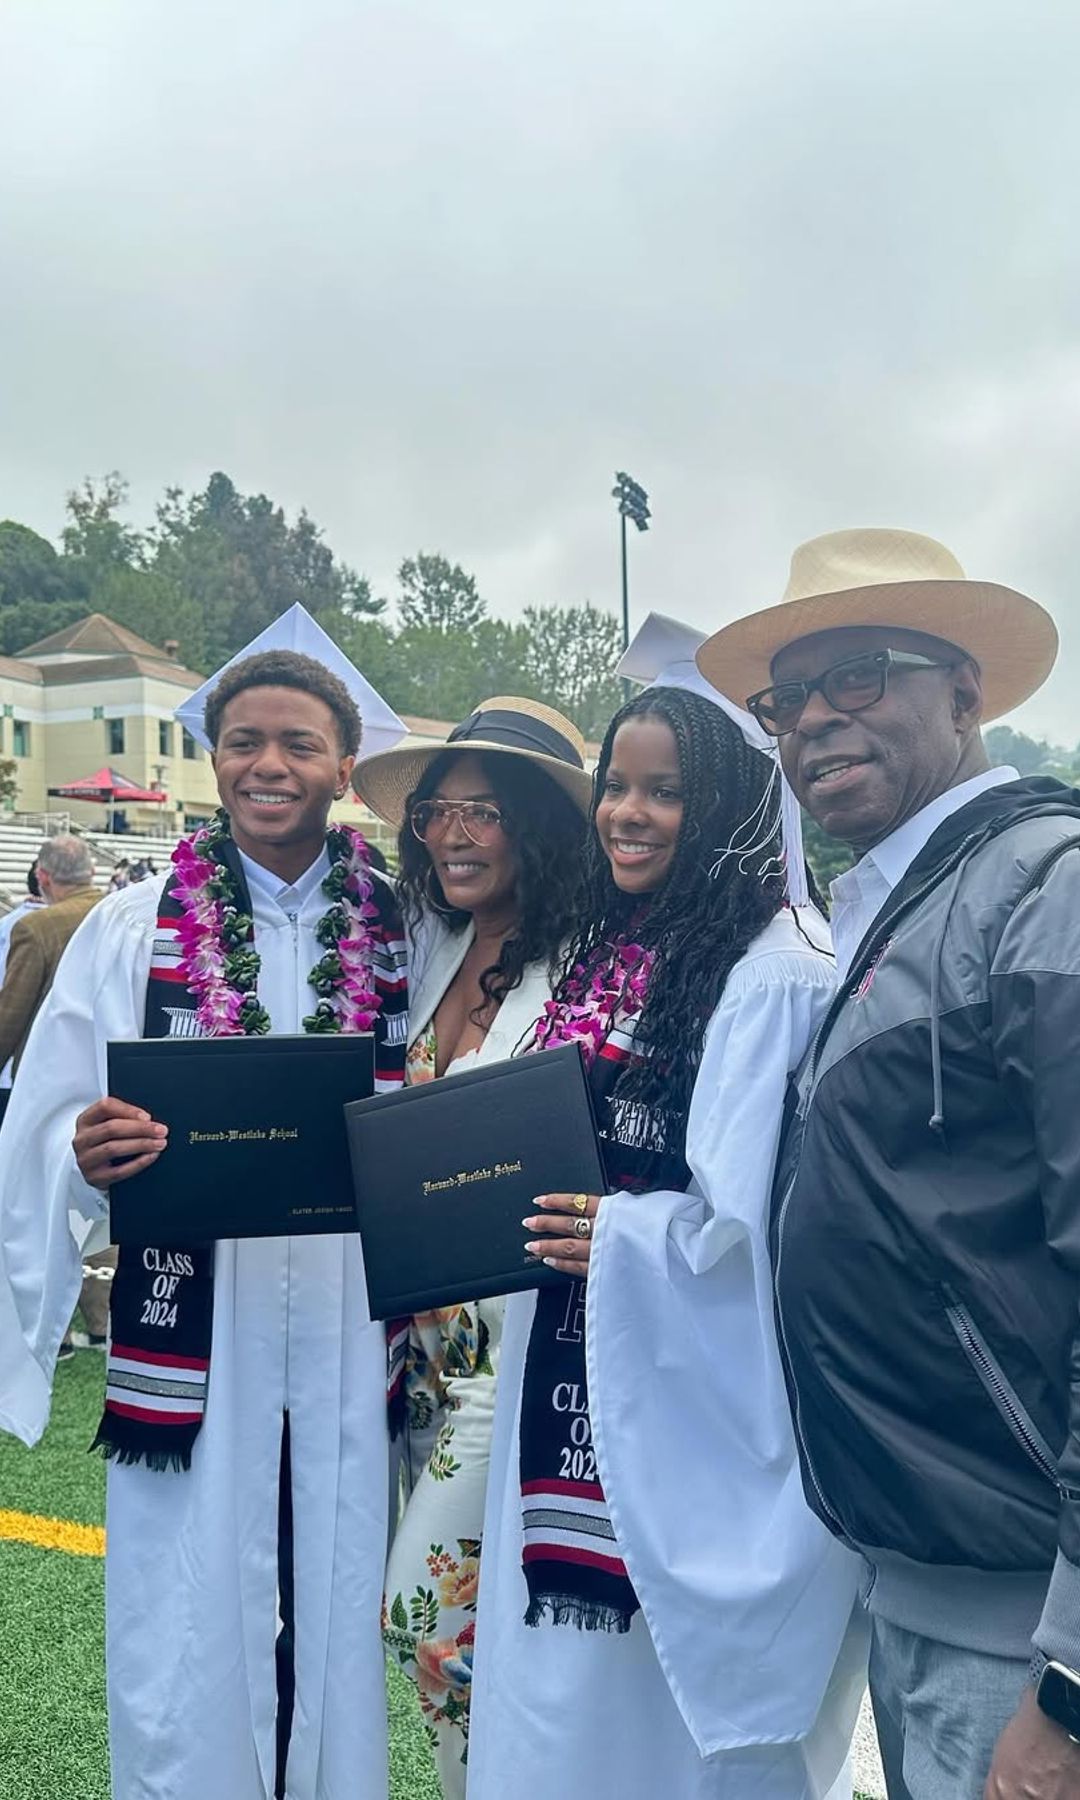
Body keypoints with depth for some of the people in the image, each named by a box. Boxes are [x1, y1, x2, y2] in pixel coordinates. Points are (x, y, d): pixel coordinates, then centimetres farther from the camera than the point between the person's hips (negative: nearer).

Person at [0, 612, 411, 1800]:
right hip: (192, 1341, -1)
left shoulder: (401, 934, 1)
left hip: (350, 1343, 1)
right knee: (187, 1639, 9)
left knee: (340, 1628, 14)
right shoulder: (132, 930, -1)